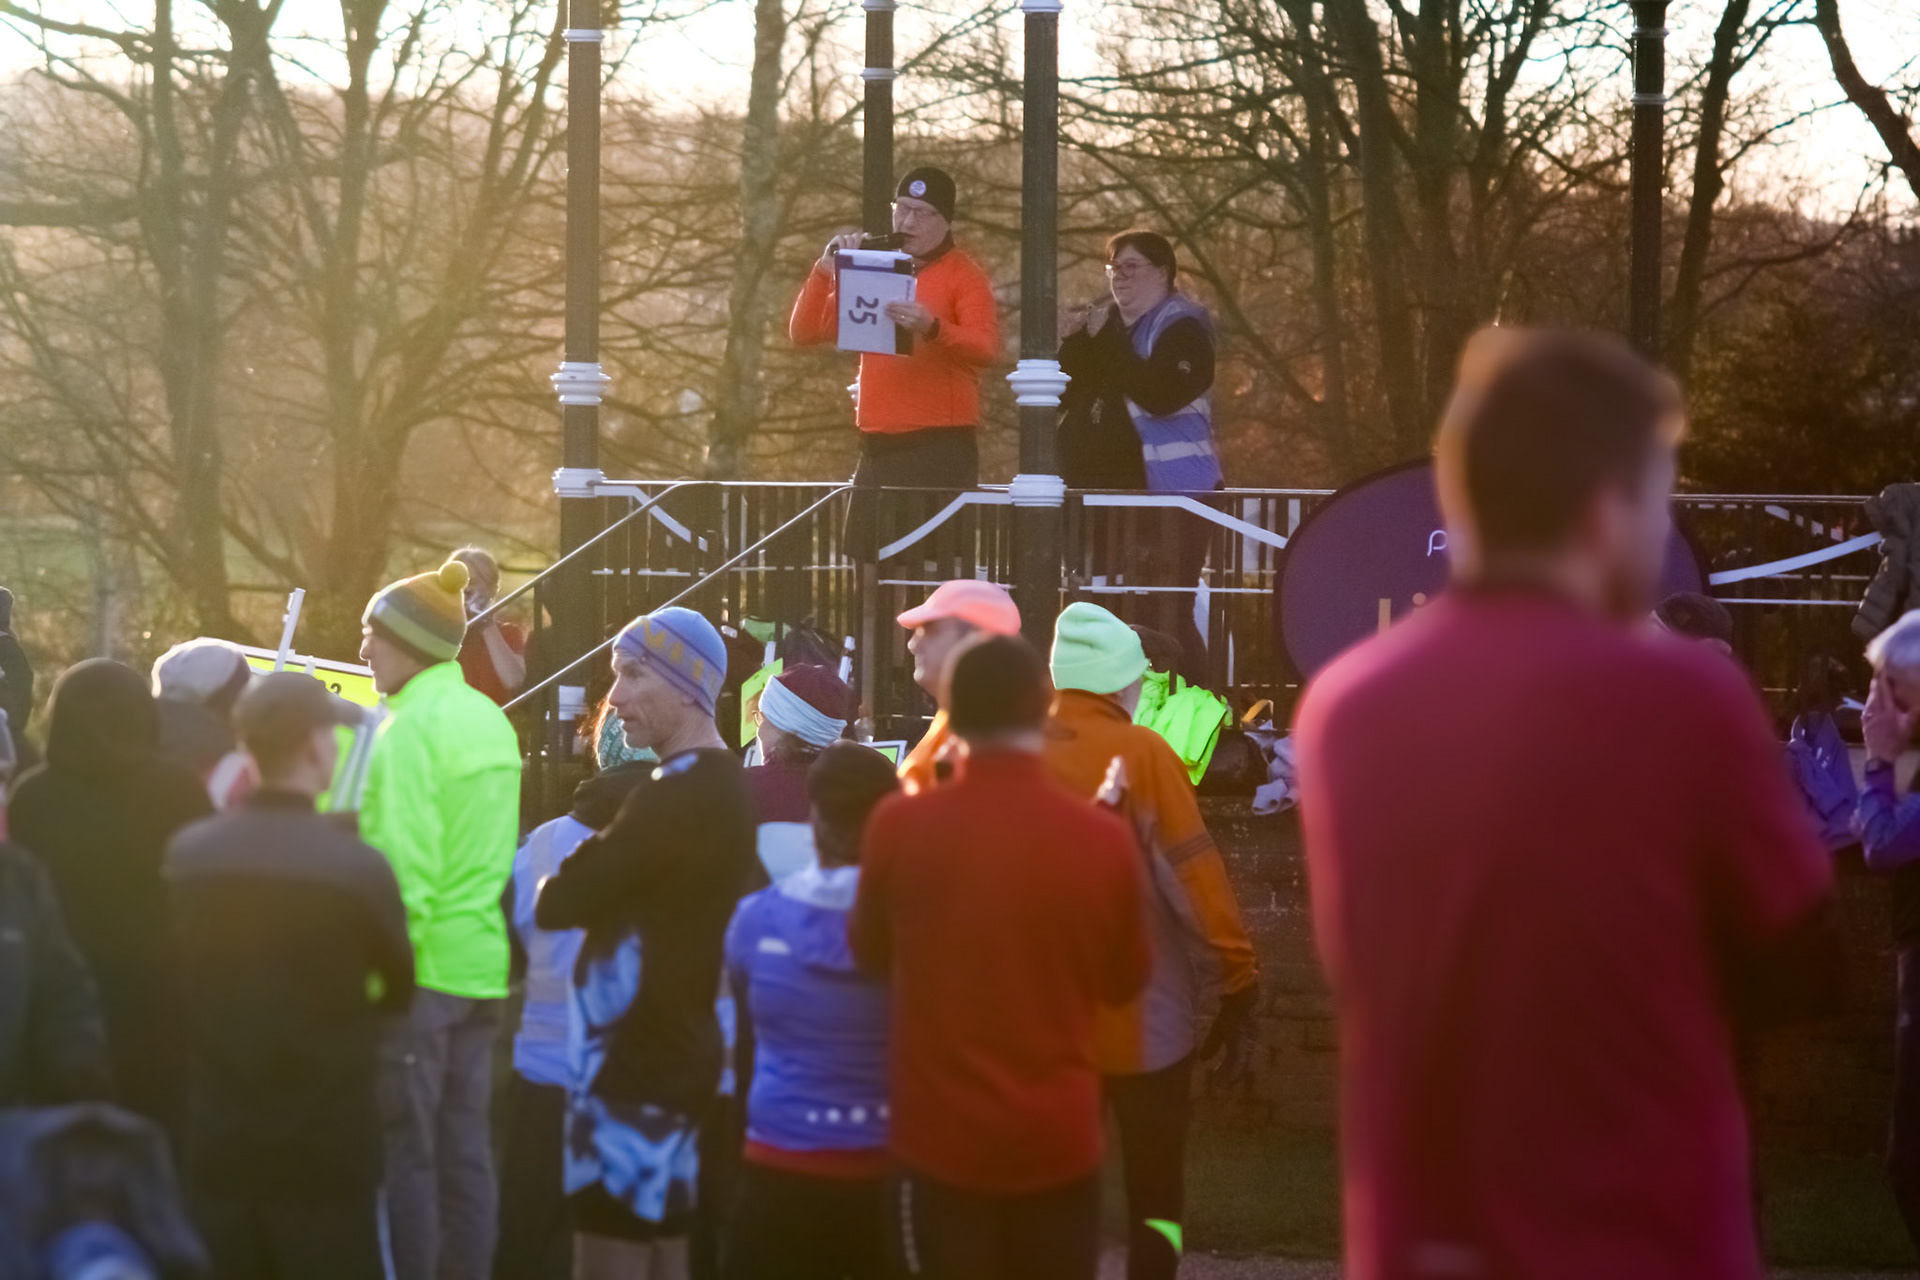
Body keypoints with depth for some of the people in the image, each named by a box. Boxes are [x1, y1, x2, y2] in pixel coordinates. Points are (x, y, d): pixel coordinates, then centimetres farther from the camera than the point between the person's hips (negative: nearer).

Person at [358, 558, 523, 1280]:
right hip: (484, 965, 8)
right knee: (465, 1150, 11)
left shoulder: (411, 727, -14)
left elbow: (404, 866, -19)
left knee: (405, 1151, -2)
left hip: (423, 967, -8)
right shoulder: (489, 719, 11)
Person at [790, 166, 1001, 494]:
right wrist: (825, 271, 0)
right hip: (876, 449, 6)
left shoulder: (964, 276, 1)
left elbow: (988, 349, -16)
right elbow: (804, 333, 16)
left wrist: (933, 328, -35)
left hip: (940, 449, -6)